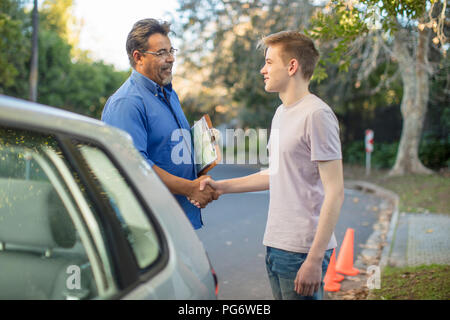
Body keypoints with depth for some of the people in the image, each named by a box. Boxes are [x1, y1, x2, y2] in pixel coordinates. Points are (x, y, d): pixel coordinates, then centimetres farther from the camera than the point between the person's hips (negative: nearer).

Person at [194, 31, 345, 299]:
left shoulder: (316, 114, -14)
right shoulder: (282, 113, 15)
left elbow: (335, 192, -17)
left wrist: (315, 259, -19)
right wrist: (222, 186, 18)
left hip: (302, 250, -9)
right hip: (276, 246, 9)